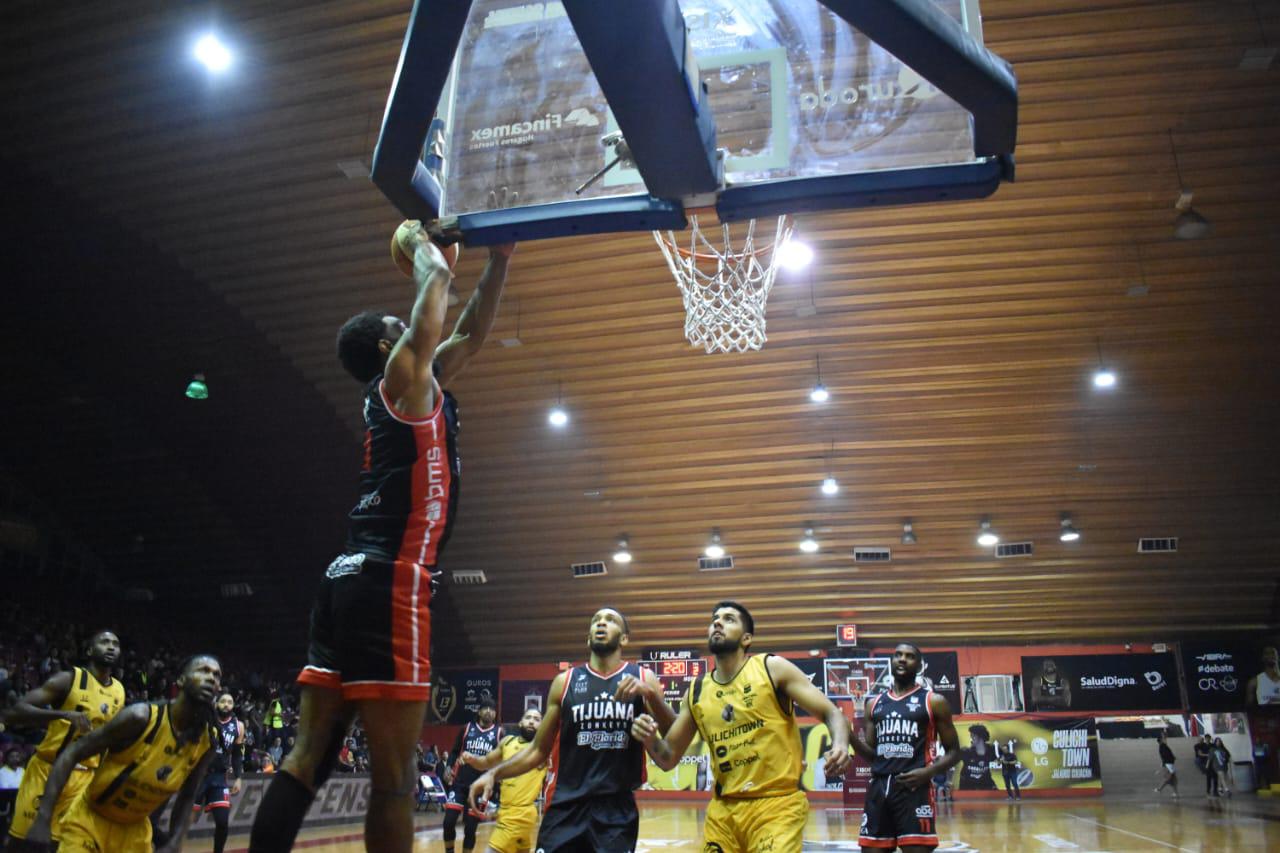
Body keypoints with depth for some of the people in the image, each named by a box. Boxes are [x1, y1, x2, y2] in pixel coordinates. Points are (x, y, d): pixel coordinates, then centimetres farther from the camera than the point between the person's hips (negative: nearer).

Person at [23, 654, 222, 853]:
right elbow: (71, 754, -19)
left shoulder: (206, 742, -11)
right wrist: (43, 820, -23)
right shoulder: (141, 716, -26)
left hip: (135, 829, 5)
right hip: (90, 819, -4)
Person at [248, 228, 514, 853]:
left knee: (308, 759, 6)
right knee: (393, 777, -6)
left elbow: (471, 333, 31)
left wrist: (500, 258, 31)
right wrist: (425, 241, 23)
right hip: (388, 583, -9)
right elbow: (436, 279, 4)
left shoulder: (416, 388, 23)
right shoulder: (404, 375, 1)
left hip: (350, 578, 9)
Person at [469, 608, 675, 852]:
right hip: (566, 806, 1)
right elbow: (539, 750, 10)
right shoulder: (565, 682, 6)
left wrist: (651, 695, -20)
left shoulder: (642, 679, 3)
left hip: (618, 809, 0)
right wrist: (494, 773, -5)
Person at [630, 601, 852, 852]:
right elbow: (669, 759, 13)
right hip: (723, 810, 5)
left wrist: (839, 745, -26)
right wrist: (650, 740, -9)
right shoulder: (696, 691, 7)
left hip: (778, 803, -4)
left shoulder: (773, 668, -4)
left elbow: (832, 714, -4)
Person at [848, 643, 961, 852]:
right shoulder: (874, 703, 15)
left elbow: (954, 752, 3)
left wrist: (929, 772, -15)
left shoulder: (934, 702, 3)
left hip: (914, 787, -4)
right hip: (878, 788, 5)